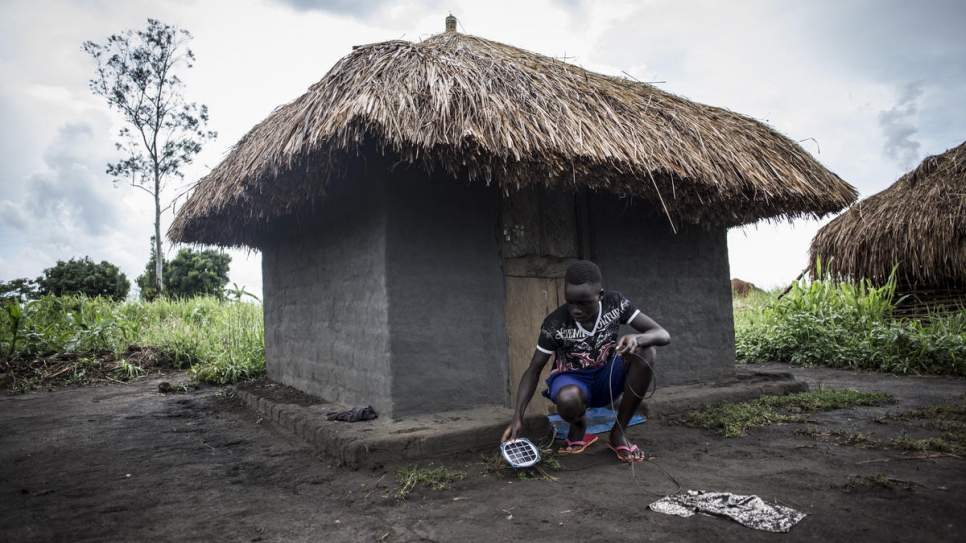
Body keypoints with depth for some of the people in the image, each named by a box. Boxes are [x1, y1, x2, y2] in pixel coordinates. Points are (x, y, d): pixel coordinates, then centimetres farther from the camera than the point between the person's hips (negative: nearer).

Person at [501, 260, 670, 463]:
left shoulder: (615, 303, -16)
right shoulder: (555, 324, -21)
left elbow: (663, 335, -18)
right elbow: (533, 371, -13)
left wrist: (636, 338, -42)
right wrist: (518, 417, -25)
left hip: (608, 377, 3)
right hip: (572, 379, -3)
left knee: (646, 351, -28)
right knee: (568, 399, -41)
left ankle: (618, 432, -12)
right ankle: (578, 425, 1)